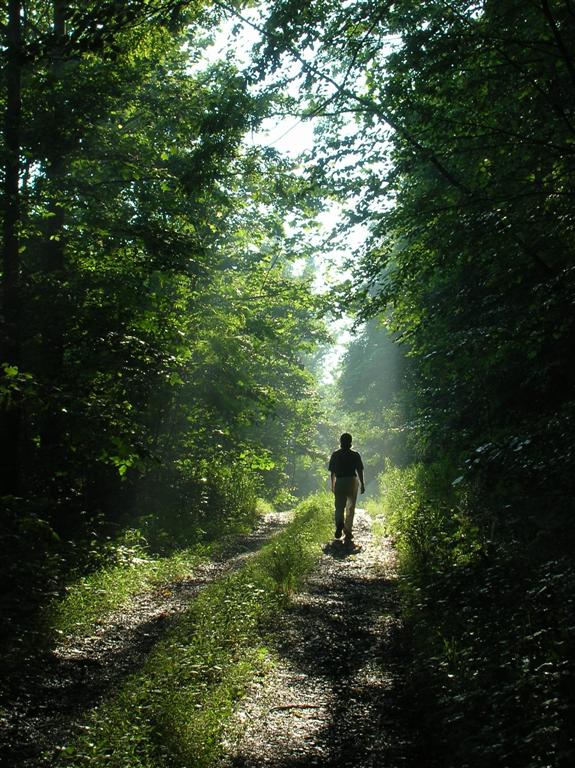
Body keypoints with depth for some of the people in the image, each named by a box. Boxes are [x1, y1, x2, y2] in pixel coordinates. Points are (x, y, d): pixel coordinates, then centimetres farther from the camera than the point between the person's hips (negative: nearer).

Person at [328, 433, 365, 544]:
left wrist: (332, 485, 12)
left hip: (339, 482, 0)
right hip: (352, 481, 0)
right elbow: (360, 471, -1)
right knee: (350, 508, 10)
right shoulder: (355, 455, -1)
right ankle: (348, 531, 9)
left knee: (339, 507, 7)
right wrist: (362, 484, 7)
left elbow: (332, 472, 3)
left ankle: (339, 523, -22)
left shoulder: (335, 455, 2)